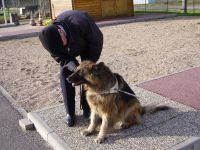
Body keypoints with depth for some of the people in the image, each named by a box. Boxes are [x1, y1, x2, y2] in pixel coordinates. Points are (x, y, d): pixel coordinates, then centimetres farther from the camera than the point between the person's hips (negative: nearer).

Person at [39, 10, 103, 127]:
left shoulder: (81, 23, -44)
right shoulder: (50, 35, -32)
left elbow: (97, 40, -28)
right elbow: (56, 53, -13)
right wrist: (67, 62, -32)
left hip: (86, 45, -2)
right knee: (65, 74, -9)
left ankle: (87, 108, 9)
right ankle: (70, 113, 1)